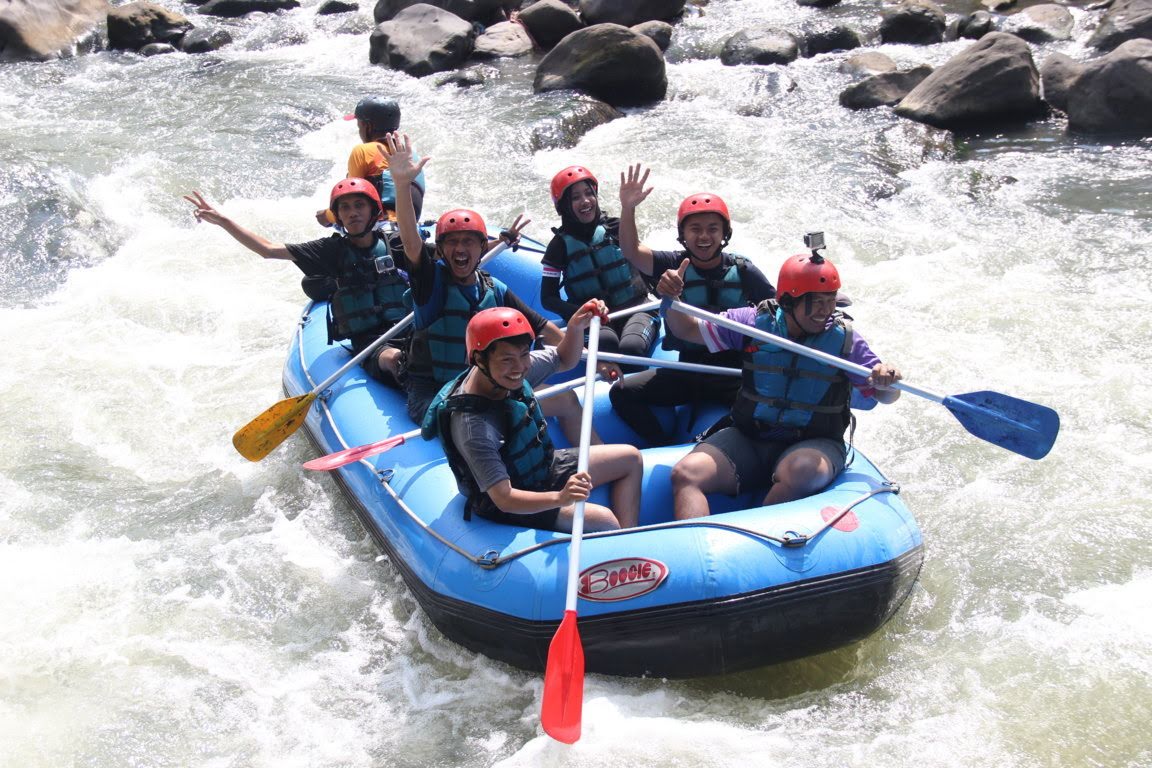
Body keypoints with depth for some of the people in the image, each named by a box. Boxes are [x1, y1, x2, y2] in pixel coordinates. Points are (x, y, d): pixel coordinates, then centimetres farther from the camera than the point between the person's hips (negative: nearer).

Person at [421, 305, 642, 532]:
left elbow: (564, 360, 6)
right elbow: (504, 499, -36)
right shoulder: (472, 425, -37)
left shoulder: (513, 368, -14)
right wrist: (559, 498, -51)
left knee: (630, 458, 9)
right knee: (605, 523, -24)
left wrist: (576, 328, -14)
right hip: (507, 508, -9)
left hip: (542, 467, 9)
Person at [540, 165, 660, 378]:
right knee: (606, 342, -36)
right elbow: (548, 299, 4)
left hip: (635, 309, 1)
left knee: (631, 347, -33)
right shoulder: (561, 245, 4)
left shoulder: (616, 229, 6)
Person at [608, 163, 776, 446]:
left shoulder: (743, 271, -1)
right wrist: (628, 208, -28)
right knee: (622, 393, -12)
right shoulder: (675, 264, 1)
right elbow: (631, 251, -13)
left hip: (735, 371, -2)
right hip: (687, 370, 2)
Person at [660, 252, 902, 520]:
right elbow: (689, 330, 8)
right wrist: (671, 301, -12)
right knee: (685, 474, -23)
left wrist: (887, 381, -25)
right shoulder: (753, 322, 1)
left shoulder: (844, 337, -1)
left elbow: (886, 396, -1)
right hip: (747, 438, 2)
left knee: (800, 471, -38)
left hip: (813, 445, -2)